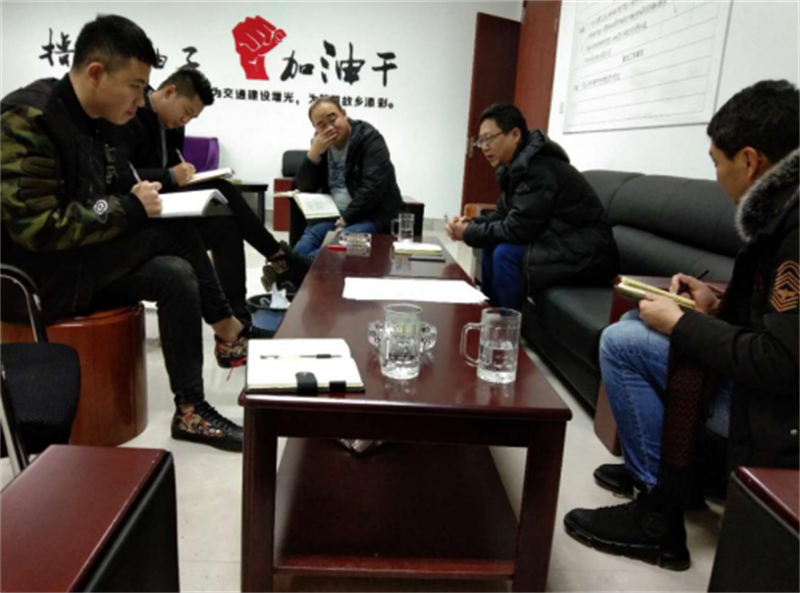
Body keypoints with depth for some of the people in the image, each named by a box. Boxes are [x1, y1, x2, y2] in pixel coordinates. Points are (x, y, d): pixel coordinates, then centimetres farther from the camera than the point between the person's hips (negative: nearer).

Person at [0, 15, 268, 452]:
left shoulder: (92, 121, 7)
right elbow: (37, 228, -26)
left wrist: (136, 200, -5)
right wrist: (129, 209, -20)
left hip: (78, 265, 8)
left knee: (176, 275, -14)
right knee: (174, 232, -19)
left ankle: (191, 411, -6)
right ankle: (229, 334, -4)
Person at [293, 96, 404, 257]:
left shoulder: (369, 139, -8)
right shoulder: (321, 143, 11)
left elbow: (372, 189, -18)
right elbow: (304, 187, 6)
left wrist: (346, 219, -20)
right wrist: (314, 153, -9)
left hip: (371, 217, -5)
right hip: (334, 214, 5)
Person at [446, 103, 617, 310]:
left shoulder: (539, 168, -21)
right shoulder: (517, 165, 8)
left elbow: (517, 228, -25)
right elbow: (503, 214, 14)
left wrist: (469, 233, -13)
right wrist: (470, 224, -5)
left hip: (587, 255, -10)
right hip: (560, 243, 10)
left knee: (506, 254, -24)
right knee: (492, 245, 7)